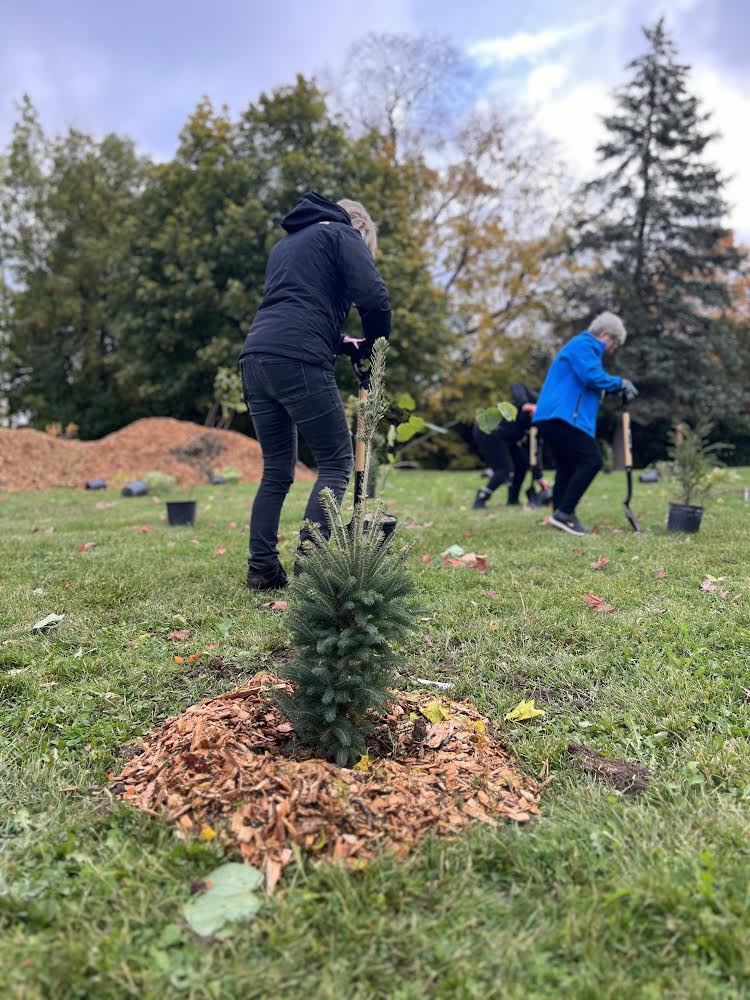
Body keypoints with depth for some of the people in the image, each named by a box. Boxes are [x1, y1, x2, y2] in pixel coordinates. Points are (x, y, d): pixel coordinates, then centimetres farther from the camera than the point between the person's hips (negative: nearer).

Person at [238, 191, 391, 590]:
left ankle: (261, 569, 11)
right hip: (297, 362, -7)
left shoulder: (286, 243, 33)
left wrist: (341, 344, 24)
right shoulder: (343, 234, 10)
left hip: (254, 358, 8)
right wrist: (372, 347, 11)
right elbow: (374, 298, -6)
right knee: (336, 464, 1)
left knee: (276, 471, 13)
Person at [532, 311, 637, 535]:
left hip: (554, 417, 11)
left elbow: (592, 382, 35)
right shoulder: (583, 345, -4)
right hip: (562, 416, -11)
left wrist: (618, 388, 24)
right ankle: (564, 513, -16)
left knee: (567, 467, 12)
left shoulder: (584, 346, 29)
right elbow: (593, 377, -18)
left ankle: (561, 517, 14)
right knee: (591, 461, -15)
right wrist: (620, 383, -3)